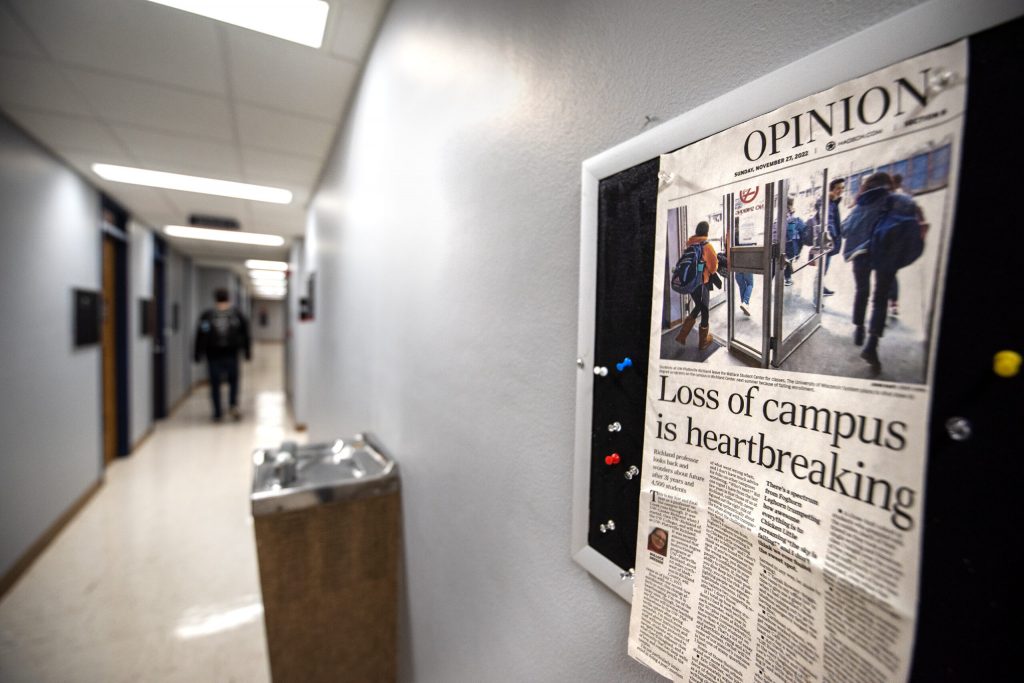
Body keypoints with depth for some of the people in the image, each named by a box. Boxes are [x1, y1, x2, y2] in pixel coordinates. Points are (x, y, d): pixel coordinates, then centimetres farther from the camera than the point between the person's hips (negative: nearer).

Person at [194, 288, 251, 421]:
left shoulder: (207, 316, 0)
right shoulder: (237, 314, 3)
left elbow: (200, 336, -1)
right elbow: (245, 334, 4)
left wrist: (198, 354, 5)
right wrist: (247, 352, 9)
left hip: (213, 356, 0)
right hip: (231, 355, 1)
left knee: (215, 384, 6)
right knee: (233, 381, 13)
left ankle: (217, 414, 8)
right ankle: (233, 404, -9)